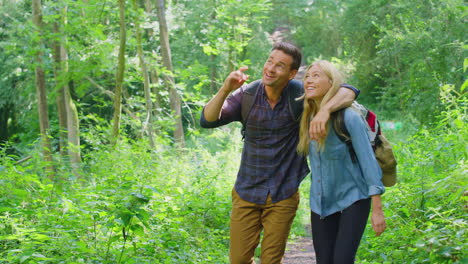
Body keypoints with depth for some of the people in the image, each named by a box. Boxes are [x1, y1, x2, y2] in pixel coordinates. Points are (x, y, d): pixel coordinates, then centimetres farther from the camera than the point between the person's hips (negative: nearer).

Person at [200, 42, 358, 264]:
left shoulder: (299, 94, -11)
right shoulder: (247, 95, -8)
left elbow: (348, 92, -15)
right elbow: (207, 120, -16)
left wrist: (325, 110, -35)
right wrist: (225, 90, -34)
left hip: (282, 196, -1)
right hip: (246, 193, 1)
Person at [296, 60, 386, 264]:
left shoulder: (348, 117, -17)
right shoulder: (308, 119, 0)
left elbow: (368, 161, -14)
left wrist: (377, 209, -16)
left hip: (352, 200, -5)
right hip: (320, 203, 5)